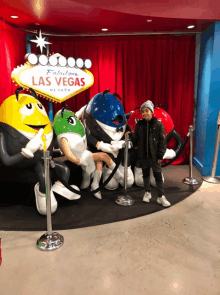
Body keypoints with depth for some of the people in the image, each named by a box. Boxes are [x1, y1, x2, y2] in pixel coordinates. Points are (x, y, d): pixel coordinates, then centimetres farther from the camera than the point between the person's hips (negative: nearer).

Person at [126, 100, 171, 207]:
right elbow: (136, 139, 7)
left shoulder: (158, 125, -6)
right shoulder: (139, 124, 4)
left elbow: (162, 141, -7)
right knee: (145, 174, 15)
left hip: (154, 155, -3)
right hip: (143, 155, 4)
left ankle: (161, 196, 14)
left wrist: (160, 155, -10)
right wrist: (131, 135, -13)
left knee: (158, 175, 2)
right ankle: (147, 193, 32)